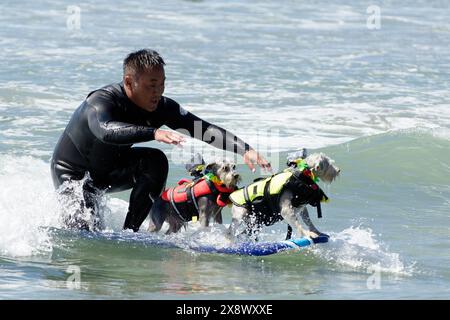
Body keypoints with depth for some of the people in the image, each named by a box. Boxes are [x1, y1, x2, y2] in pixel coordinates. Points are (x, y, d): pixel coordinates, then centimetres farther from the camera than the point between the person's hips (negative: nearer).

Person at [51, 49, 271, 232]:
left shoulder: (161, 107, -18)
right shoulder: (100, 102, -35)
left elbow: (204, 129, -22)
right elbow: (106, 130, -58)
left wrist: (245, 150, -35)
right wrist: (154, 133, -69)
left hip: (109, 169, 6)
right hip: (72, 173, -5)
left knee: (155, 161, -21)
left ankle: (130, 230, -11)